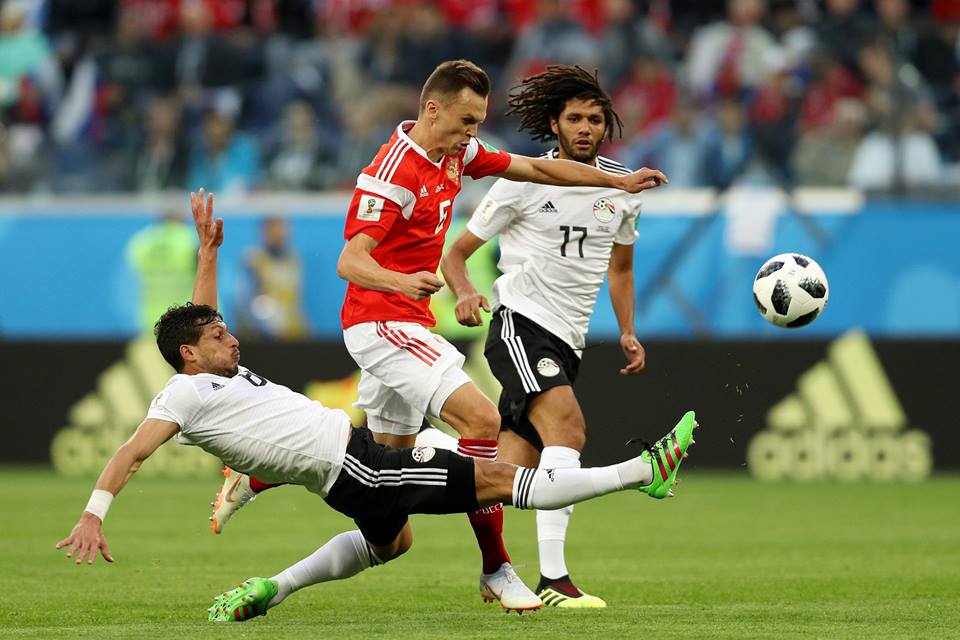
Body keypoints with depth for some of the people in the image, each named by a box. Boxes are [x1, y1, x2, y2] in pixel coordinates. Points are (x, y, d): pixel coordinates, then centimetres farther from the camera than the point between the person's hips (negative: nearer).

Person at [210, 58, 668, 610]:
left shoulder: (457, 152, 6)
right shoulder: (394, 174, -21)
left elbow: (535, 169, 17)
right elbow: (350, 261, -28)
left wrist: (618, 181, 18)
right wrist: (400, 281, -48)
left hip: (406, 323, 10)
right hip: (383, 321, -10)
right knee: (481, 418, -21)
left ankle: (252, 479, 30)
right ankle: (496, 570, -15)